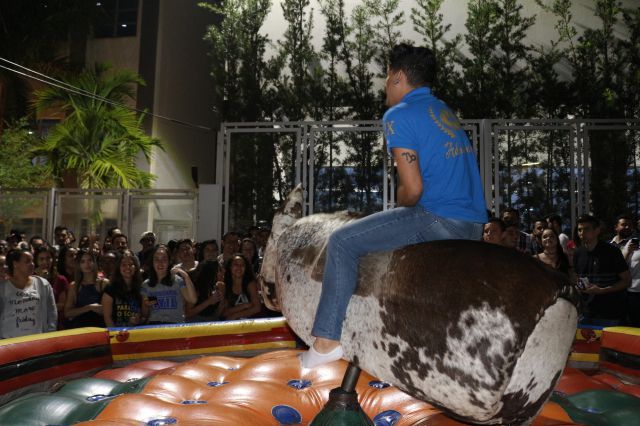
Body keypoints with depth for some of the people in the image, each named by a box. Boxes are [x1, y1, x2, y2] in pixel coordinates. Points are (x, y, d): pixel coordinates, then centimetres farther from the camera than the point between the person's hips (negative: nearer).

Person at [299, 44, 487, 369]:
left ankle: (327, 339, -4)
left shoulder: (399, 116, -7)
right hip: (473, 226, 9)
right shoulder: (446, 112, 20)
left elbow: (413, 189, -15)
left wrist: (401, 209, 6)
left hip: (438, 218, -9)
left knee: (343, 241, -4)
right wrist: (405, 214, 20)